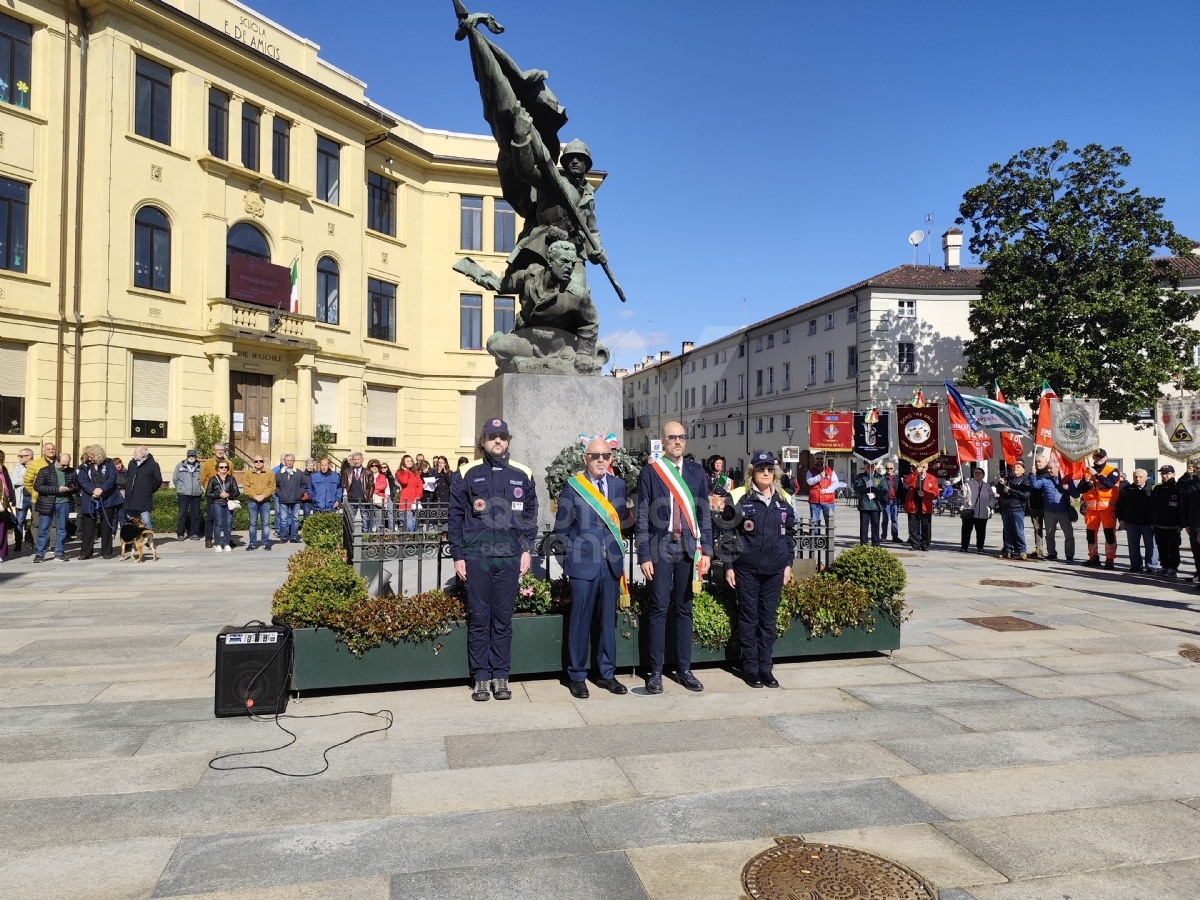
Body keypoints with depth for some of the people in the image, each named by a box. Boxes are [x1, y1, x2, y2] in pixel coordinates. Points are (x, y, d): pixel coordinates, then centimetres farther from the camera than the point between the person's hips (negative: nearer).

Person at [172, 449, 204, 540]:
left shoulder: (199, 467, 2)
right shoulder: (180, 466, 2)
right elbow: (175, 479, 10)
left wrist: (200, 488, 2)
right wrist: (180, 488, 12)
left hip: (196, 494, 1)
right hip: (183, 494, -1)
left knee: (195, 514, 5)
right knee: (182, 514, -2)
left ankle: (194, 533, 13)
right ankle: (180, 534, 4)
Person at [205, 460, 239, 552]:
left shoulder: (231, 479, 10)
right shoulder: (213, 479, 4)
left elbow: (236, 492, 8)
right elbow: (207, 494, 2)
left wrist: (228, 494, -10)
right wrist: (219, 494, -10)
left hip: (228, 504, 2)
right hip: (217, 504, -2)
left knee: (228, 523, -1)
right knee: (218, 523, -8)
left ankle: (226, 544, 8)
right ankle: (217, 544, -1)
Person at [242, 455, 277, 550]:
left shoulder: (270, 474, 7)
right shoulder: (248, 474, 8)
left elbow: (272, 487, -1)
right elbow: (246, 488, -2)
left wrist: (263, 495, -14)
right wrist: (255, 496, -14)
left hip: (265, 501, 0)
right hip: (252, 501, 0)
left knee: (265, 523, 1)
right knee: (253, 523, 4)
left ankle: (266, 543, 7)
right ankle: (252, 544, 9)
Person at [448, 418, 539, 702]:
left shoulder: (522, 475, 8)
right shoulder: (468, 474, 3)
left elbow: (530, 515, 11)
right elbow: (456, 517, 3)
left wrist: (526, 550, 3)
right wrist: (458, 556, 0)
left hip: (510, 557, 1)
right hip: (476, 557, -1)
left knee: (503, 619, 7)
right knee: (478, 618, 4)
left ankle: (500, 676, 15)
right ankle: (481, 678, 13)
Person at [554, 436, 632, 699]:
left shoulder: (618, 485, 7)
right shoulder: (572, 486, -3)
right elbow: (561, 528, 3)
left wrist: (614, 543, 2)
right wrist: (574, 550, 2)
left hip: (612, 562, 4)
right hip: (584, 563, -3)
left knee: (608, 619, 9)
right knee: (580, 621, 1)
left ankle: (607, 674, 20)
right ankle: (577, 677, 12)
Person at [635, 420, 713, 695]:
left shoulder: (697, 472, 7)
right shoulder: (650, 472, -2)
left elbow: (704, 515, 9)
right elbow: (642, 518, -3)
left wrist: (706, 550, 3)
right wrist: (644, 555, -7)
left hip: (688, 548, 3)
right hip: (660, 548, -3)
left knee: (684, 609, 10)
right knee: (659, 609, 1)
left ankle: (684, 669, 19)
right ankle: (655, 671, 10)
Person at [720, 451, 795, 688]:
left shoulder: (784, 500, 7)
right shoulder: (739, 498, -5)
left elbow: (790, 534, 15)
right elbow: (727, 533, -3)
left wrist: (788, 564, 9)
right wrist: (728, 566, -6)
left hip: (775, 569, 4)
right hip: (746, 568, -3)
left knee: (768, 618, 10)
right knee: (749, 618, 5)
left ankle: (766, 668, 19)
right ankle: (750, 668, 14)